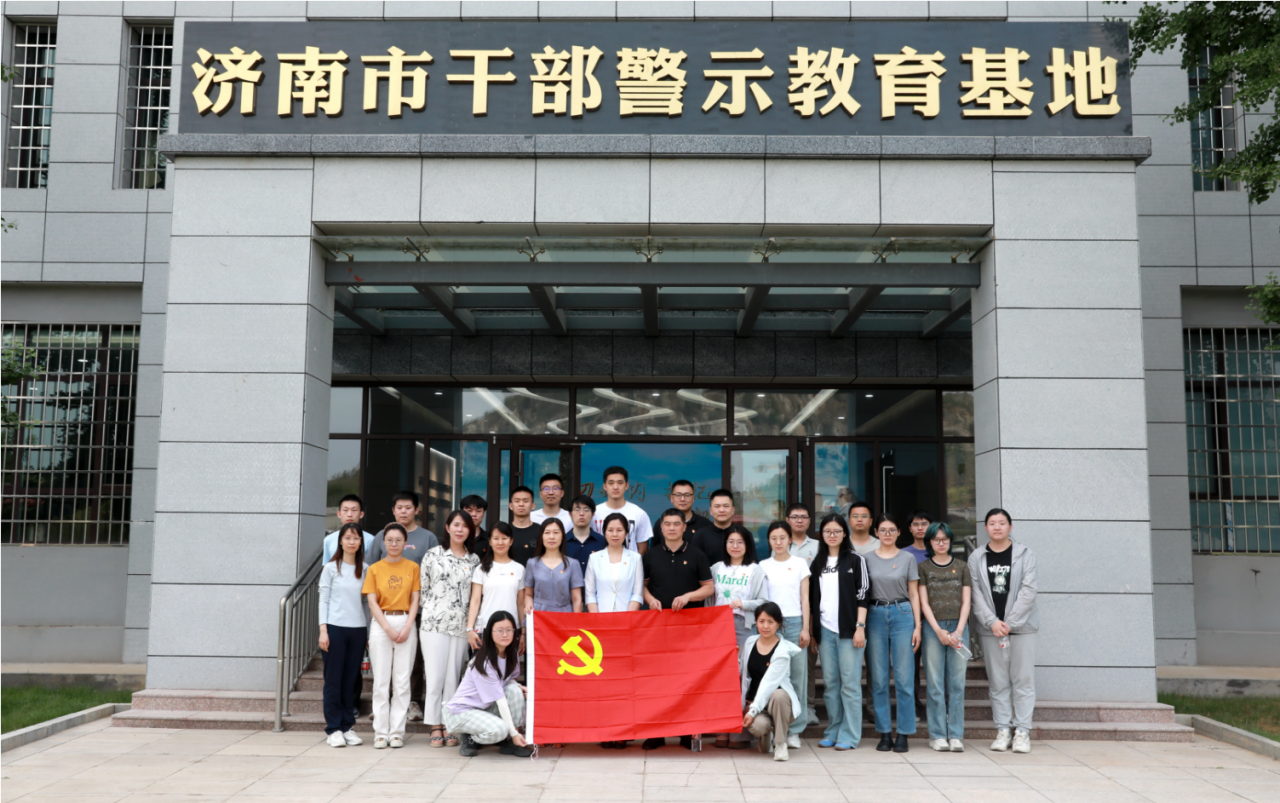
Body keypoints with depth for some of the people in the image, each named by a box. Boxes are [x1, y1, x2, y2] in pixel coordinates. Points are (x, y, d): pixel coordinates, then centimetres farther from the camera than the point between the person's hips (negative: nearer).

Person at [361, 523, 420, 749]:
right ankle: (381, 733, 5)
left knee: (402, 681, 0)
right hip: (381, 625, 0)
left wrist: (407, 628, -8)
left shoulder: (412, 568, 6)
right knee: (381, 681, 0)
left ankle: (397, 732, 5)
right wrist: (389, 629, -8)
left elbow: (415, 600, 3)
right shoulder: (374, 569, 6)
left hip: (406, 624, 0)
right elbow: (372, 602, 0)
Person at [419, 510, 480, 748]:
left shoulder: (474, 560, 10)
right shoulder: (433, 555, 2)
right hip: (434, 624, -2)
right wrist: (431, 613, 2)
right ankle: (435, 728, 6)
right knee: (435, 677, -2)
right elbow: (423, 589, 5)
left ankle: (449, 726, 11)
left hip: (460, 626, 2)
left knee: (453, 677, 4)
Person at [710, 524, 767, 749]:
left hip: (744, 626, -3)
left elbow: (764, 602, 1)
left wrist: (743, 604, -12)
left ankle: (741, 732, -2)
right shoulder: (717, 569, 15)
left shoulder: (756, 570, 6)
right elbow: (709, 597, 16)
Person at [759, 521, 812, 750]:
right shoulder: (763, 566, 9)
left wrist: (805, 628, -1)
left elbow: (805, 598, 6)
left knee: (797, 676, -2)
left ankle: (794, 730, 5)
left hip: (794, 622, 0)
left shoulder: (799, 564, 7)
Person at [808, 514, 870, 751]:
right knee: (829, 683, 6)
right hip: (824, 630, 4)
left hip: (848, 630, -4)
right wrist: (811, 633, 12)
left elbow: (862, 595, -2)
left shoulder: (855, 560, 3)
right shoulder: (817, 563, 15)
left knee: (850, 682, -4)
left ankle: (849, 736, 0)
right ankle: (832, 732, 14)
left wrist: (860, 627, -10)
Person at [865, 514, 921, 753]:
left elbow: (913, 594, 7)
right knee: (879, 679, 2)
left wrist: (917, 626, 0)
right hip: (876, 616, 1)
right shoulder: (867, 559, 8)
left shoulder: (908, 558, 7)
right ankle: (884, 733, 10)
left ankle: (903, 734, 4)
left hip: (902, 614, -1)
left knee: (904, 679, -3)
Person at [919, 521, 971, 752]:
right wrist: (939, 631, -8)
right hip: (933, 629, -1)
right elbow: (924, 603, 2)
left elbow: (966, 602, 7)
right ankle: (937, 735, 4)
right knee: (935, 684, -2)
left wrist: (958, 631, -5)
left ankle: (956, 735, 5)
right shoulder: (923, 568, 8)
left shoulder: (961, 567, 12)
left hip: (958, 628, 1)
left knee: (957, 684, 0)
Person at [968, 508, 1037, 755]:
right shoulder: (976, 558, 7)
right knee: (998, 682, 4)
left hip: (1021, 625, -1)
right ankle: (1002, 731, 10)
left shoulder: (1024, 555, 3)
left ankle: (1022, 731, 5)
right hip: (990, 628, 1)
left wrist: (1010, 623, -10)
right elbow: (975, 594, 2)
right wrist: (992, 622, -10)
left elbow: (1028, 591, -4)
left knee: (1023, 679, -1)